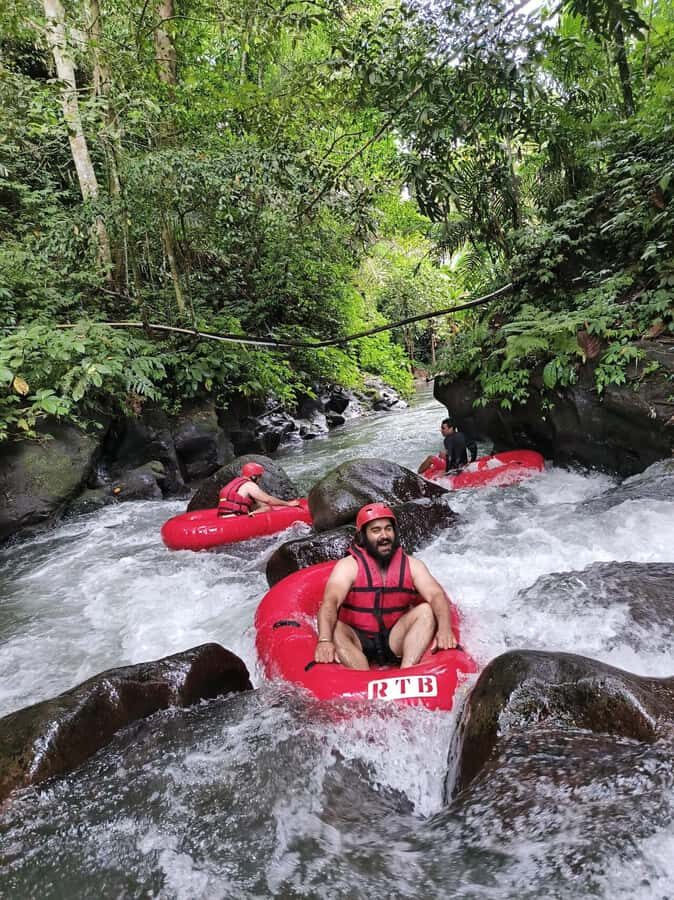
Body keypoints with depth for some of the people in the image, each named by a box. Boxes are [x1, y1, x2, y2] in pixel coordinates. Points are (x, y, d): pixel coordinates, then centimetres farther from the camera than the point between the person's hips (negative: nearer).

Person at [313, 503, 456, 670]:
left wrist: (444, 628, -35)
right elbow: (330, 601, -24)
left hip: (394, 641, 2)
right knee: (334, 629, -31)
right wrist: (325, 640, -43)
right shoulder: (348, 566, -8)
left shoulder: (411, 565, 0)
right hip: (358, 643, -2)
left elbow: (436, 595, -14)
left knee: (425, 610, -20)